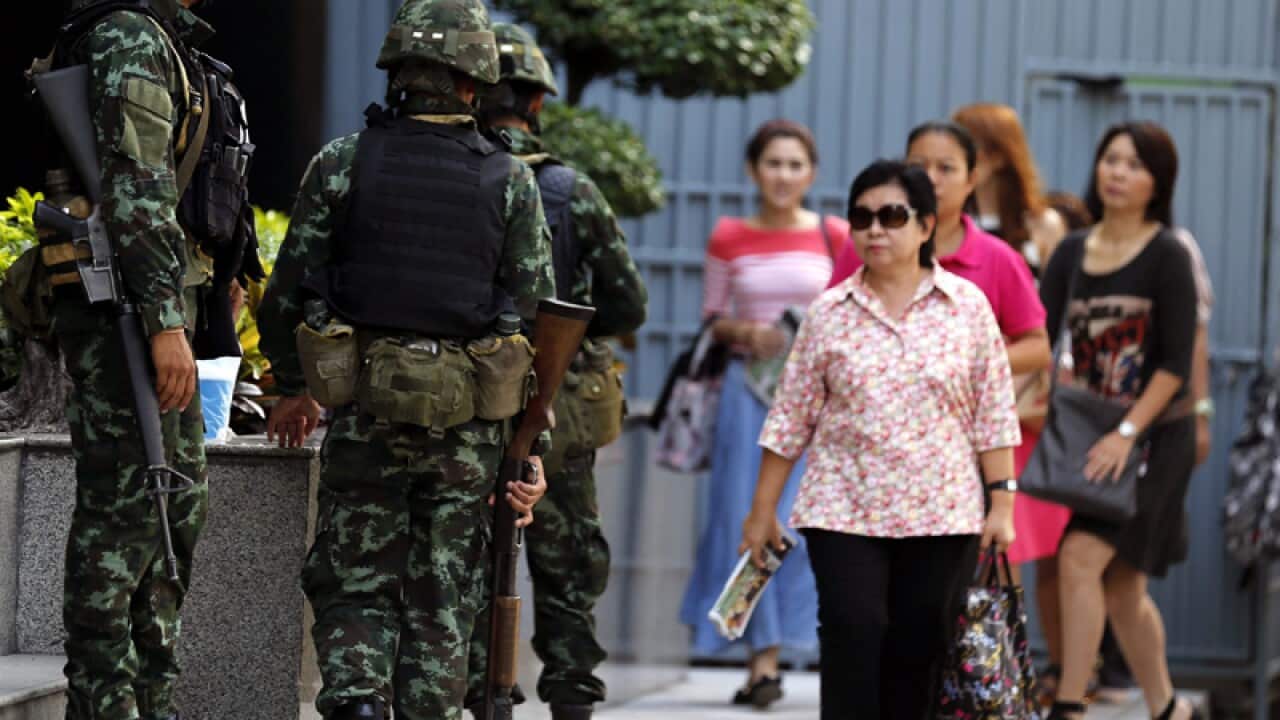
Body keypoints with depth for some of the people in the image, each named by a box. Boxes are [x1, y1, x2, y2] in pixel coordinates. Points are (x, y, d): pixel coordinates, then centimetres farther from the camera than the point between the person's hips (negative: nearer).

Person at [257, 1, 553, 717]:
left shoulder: (342, 164, -1)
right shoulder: (510, 181, 1)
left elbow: (290, 293, 2)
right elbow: (535, 312, 0)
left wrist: (294, 387, 19)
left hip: (364, 410, 0)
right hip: (468, 419, 0)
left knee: (355, 584, 7)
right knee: (443, 601, 8)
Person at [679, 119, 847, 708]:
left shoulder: (833, 237, 4)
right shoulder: (728, 239, 5)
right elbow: (712, 318, 10)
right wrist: (748, 333, -9)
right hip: (749, 388, 1)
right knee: (750, 516, -3)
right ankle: (763, 658, 1)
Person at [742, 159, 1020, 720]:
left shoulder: (967, 306, 2)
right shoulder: (828, 314, 2)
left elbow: (992, 415, 3)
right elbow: (791, 418, 6)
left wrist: (1001, 502, -2)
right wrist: (762, 509, 6)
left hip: (941, 514, 0)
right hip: (844, 511, 0)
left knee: (918, 651, 4)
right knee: (853, 638, -11)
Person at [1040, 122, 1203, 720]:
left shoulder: (1167, 256, -8)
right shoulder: (1073, 252, 8)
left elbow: (1175, 364, -12)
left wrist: (1127, 434, -20)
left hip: (1154, 437, -6)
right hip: (1091, 436, 6)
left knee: (1081, 556, -19)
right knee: (1121, 586, 11)